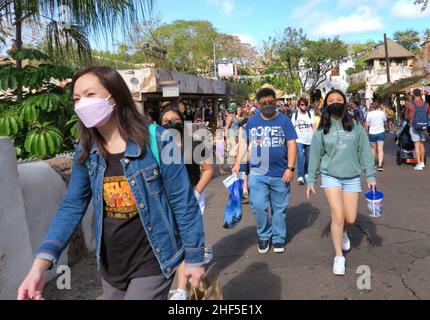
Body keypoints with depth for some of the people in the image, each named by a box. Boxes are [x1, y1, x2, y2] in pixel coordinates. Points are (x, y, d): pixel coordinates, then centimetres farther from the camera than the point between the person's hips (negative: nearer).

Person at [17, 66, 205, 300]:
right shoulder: (86, 152, -2)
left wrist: (194, 257, -8)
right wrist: (40, 264, -14)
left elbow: (183, 203, -13)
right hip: (111, 266, 6)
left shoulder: (156, 141, -18)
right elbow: (72, 207, -2)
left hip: (152, 263, -5)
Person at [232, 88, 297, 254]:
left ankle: (278, 238, 27)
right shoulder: (252, 121, 6)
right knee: (258, 206, -6)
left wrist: (290, 168, -10)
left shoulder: (284, 120, 1)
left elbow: (291, 144, -2)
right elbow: (244, 143, 12)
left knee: (279, 208, 9)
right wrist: (238, 163, 4)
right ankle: (264, 236, 17)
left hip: (280, 174, 0)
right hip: (258, 173, 1)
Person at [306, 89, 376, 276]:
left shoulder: (355, 126, 1)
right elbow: (315, 155, 4)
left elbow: (365, 152, 2)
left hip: (352, 178, 1)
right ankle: (339, 257, 8)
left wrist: (371, 176, -3)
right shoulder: (322, 130, 0)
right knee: (338, 216, -8)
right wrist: (311, 181, 4)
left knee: (350, 219, 5)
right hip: (330, 177, -1)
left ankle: (343, 233, 43)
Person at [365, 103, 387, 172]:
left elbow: (367, 124, -6)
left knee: (373, 148, 16)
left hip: (372, 133, 0)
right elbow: (385, 123, 13)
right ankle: (380, 165, -13)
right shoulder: (382, 113, 0)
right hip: (381, 132, 0)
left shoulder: (370, 113, -3)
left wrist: (366, 130, 9)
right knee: (380, 149, -2)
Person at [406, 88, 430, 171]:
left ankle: (419, 165, -5)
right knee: (422, 144, 15)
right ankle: (422, 163, 23)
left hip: (414, 126, -3)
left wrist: (409, 121, 29)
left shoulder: (410, 105, -6)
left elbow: (406, 116, 8)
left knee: (417, 145, -3)